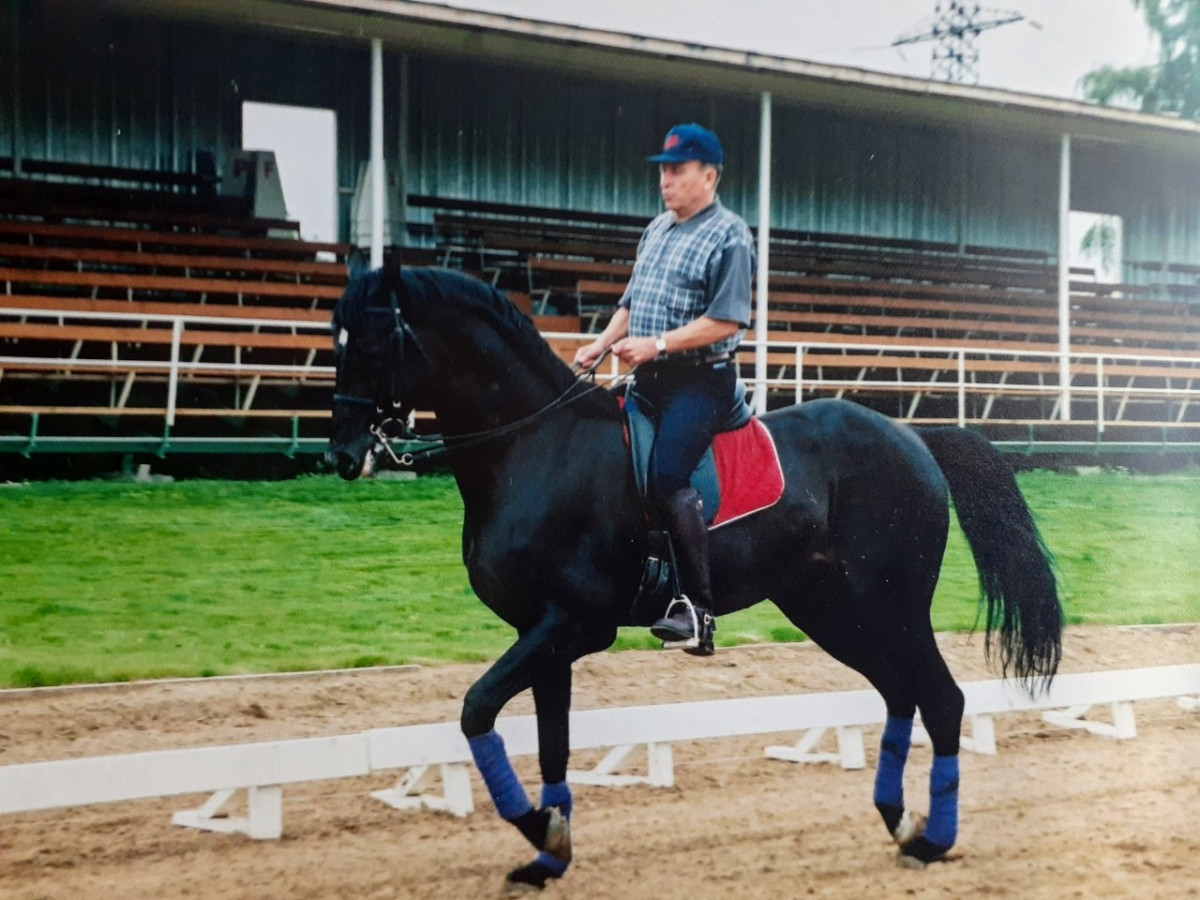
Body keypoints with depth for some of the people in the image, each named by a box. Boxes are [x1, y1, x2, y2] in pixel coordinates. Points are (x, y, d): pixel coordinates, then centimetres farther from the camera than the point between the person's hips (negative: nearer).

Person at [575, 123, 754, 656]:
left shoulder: (728, 236, -7)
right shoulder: (657, 230, 17)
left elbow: (726, 321, -16)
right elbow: (631, 302, 22)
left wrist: (656, 343, -21)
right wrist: (601, 344, 5)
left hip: (700, 379, -9)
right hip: (648, 378, 9)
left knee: (666, 478, -24)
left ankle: (699, 611, -21)